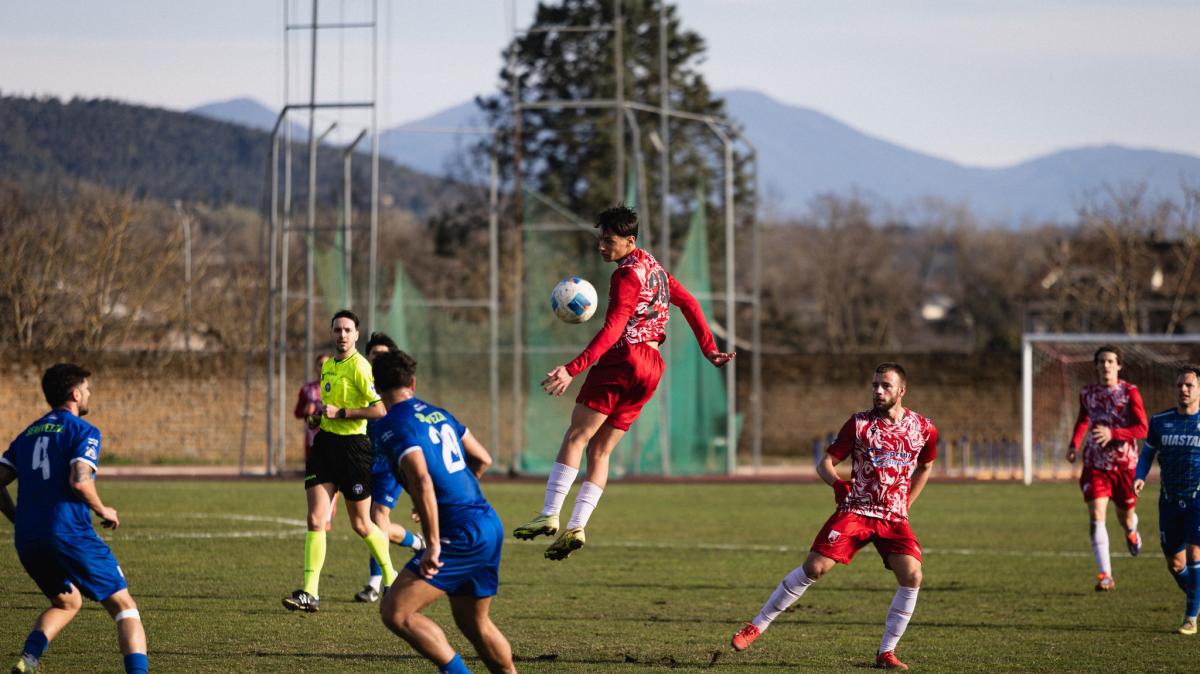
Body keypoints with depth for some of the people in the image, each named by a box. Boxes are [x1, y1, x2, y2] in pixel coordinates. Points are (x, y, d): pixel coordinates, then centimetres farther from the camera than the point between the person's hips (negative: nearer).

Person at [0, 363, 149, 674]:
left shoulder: (27, 435, 17)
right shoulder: (83, 431, -3)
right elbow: (79, 481, -18)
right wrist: (103, 511, -2)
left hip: (27, 541, 7)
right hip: (69, 533, -7)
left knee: (67, 603, 27)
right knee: (124, 606, 2)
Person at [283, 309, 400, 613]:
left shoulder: (359, 366, -13)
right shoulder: (327, 366, 13)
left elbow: (380, 408, -22)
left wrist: (341, 413, -21)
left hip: (353, 446, -6)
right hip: (325, 443, 7)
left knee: (361, 524, 6)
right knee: (315, 520, -6)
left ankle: (391, 577, 29)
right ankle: (310, 593, -8)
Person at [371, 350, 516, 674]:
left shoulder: (391, 426, -10)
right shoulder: (438, 414, 15)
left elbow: (422, 481, -23)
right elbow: (482, 459, 24)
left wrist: (433, 544, -21)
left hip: (462, 534, -8)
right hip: (490, 524, 8)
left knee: (395, 612, -10)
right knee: (474, 622, 23)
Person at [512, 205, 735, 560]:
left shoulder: (627, 275, -11)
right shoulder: (654, 267, 18)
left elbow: (611, 331, -21)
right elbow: (690, 304, 24)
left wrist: (572, 369, -27)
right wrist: (709, 350, 28)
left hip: (623, 360, -9)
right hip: (652, 368, 9)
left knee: (575, 437, -9)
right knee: (599, 449, 7)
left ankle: (549, 516, -17)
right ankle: (576, 527, -2)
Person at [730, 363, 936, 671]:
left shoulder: (924, 429, 2)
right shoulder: (859, 423, -2)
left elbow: (924, 467, 22)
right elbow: (825, 463, 0)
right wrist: (837, 483, -23)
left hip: (894, 517, 2)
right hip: (855, 510, -2)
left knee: (912, 575, -19)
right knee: (815, 567, -14)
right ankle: (757, 625, -1)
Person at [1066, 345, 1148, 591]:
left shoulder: (1129, 392, -8)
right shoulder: (1087, 393, 3)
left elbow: (1142, 429, -14)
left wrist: (1112, 433, -26)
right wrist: (1074, 444, 8)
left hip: (1125, 463, -2)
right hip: (1095, 464, 2)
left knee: (1125, 516, 11)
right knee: (1096, 516, -15)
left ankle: (1131, 532, 53)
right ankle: (1105, 576, -19)